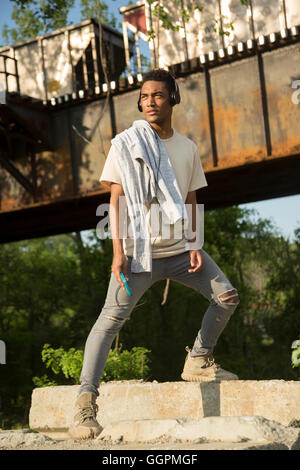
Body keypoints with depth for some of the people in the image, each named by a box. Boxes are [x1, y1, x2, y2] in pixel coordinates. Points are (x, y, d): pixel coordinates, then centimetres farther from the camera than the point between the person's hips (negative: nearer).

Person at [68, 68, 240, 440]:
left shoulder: (187, 148, 11)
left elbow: (190, 201, 14)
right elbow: (116, 200, -5)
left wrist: (195, 246, 2)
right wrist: (118, 251, -14)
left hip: (180, 248, 5)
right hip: (138, 251, -5)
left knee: (226, 297, 3)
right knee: (111, 318, -16)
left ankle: (198, 362, 21)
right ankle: (85, 400, -16)